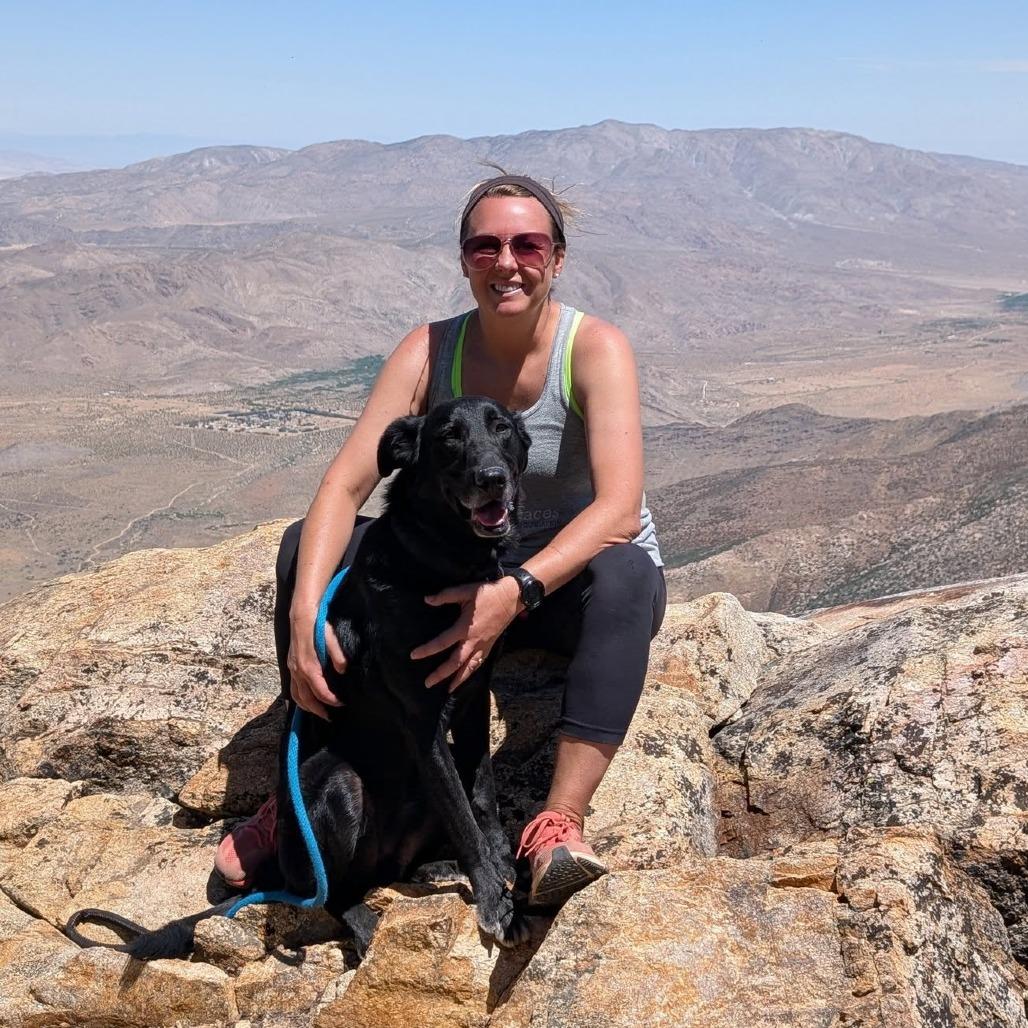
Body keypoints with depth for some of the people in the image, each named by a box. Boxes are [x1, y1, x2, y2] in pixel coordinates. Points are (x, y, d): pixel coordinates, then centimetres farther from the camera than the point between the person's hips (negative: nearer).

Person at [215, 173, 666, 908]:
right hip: (466, 571, 4)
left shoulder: (596, 349, -18)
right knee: (307, 545, -15)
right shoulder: (431, 351, -9)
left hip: (575, 580, -3)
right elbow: (343, 488, -19)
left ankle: (563, 821, -41)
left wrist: (518, 591, -47)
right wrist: (305, 612, -36)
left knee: (626, 574, -39)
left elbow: (620, 507, -31)